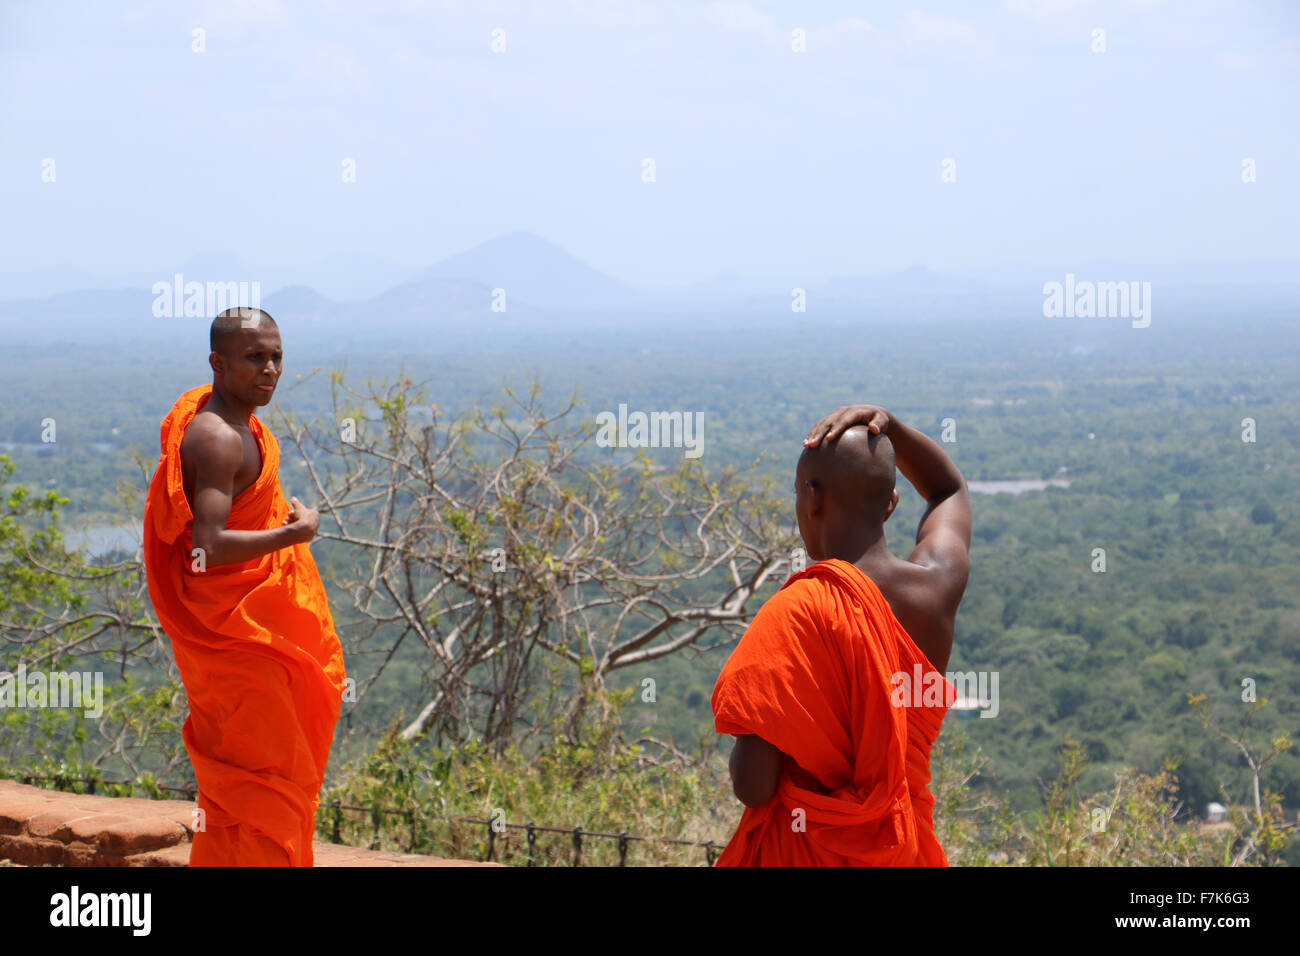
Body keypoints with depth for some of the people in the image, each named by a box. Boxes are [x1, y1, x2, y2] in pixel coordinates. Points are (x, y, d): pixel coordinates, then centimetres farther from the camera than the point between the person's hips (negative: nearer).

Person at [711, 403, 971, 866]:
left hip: (800, 849, -5)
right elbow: (951, 489, 21)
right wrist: (888, 425, 7)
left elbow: (752, 785, -23)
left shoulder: (794, 612, -21)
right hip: (904, 847, 5)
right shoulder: (939, 583, -5)